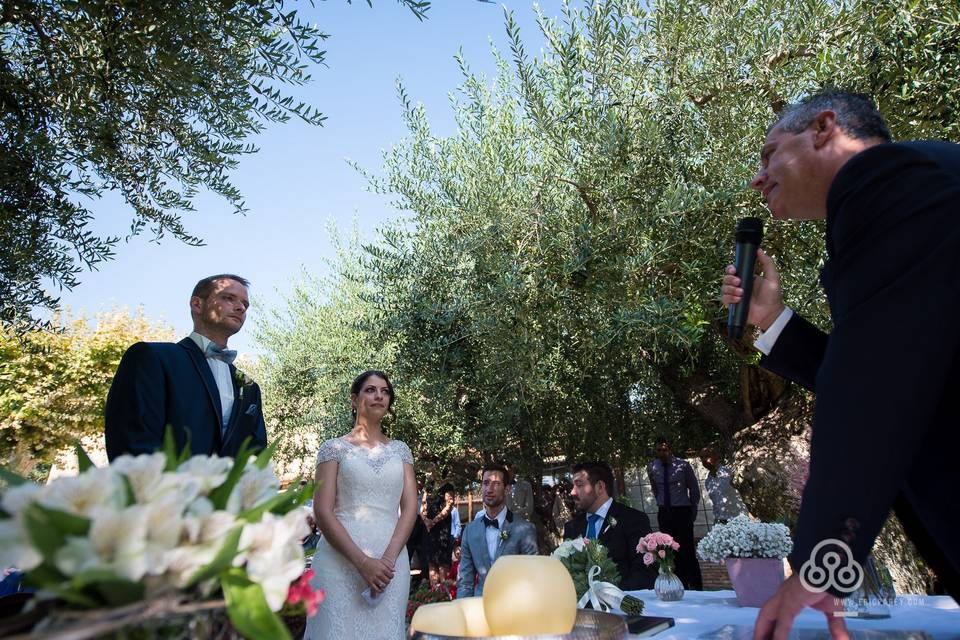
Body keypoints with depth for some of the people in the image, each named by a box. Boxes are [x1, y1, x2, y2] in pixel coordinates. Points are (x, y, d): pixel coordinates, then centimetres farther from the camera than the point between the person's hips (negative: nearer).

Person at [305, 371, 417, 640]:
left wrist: (388, 559, -11)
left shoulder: (400, 450, 12)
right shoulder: (334, 448, 2)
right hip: (341, 560, -3)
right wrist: (362, 562, -15)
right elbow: (323, 511, -6)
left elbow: (410, 507, 5)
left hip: (391, 563, 3)